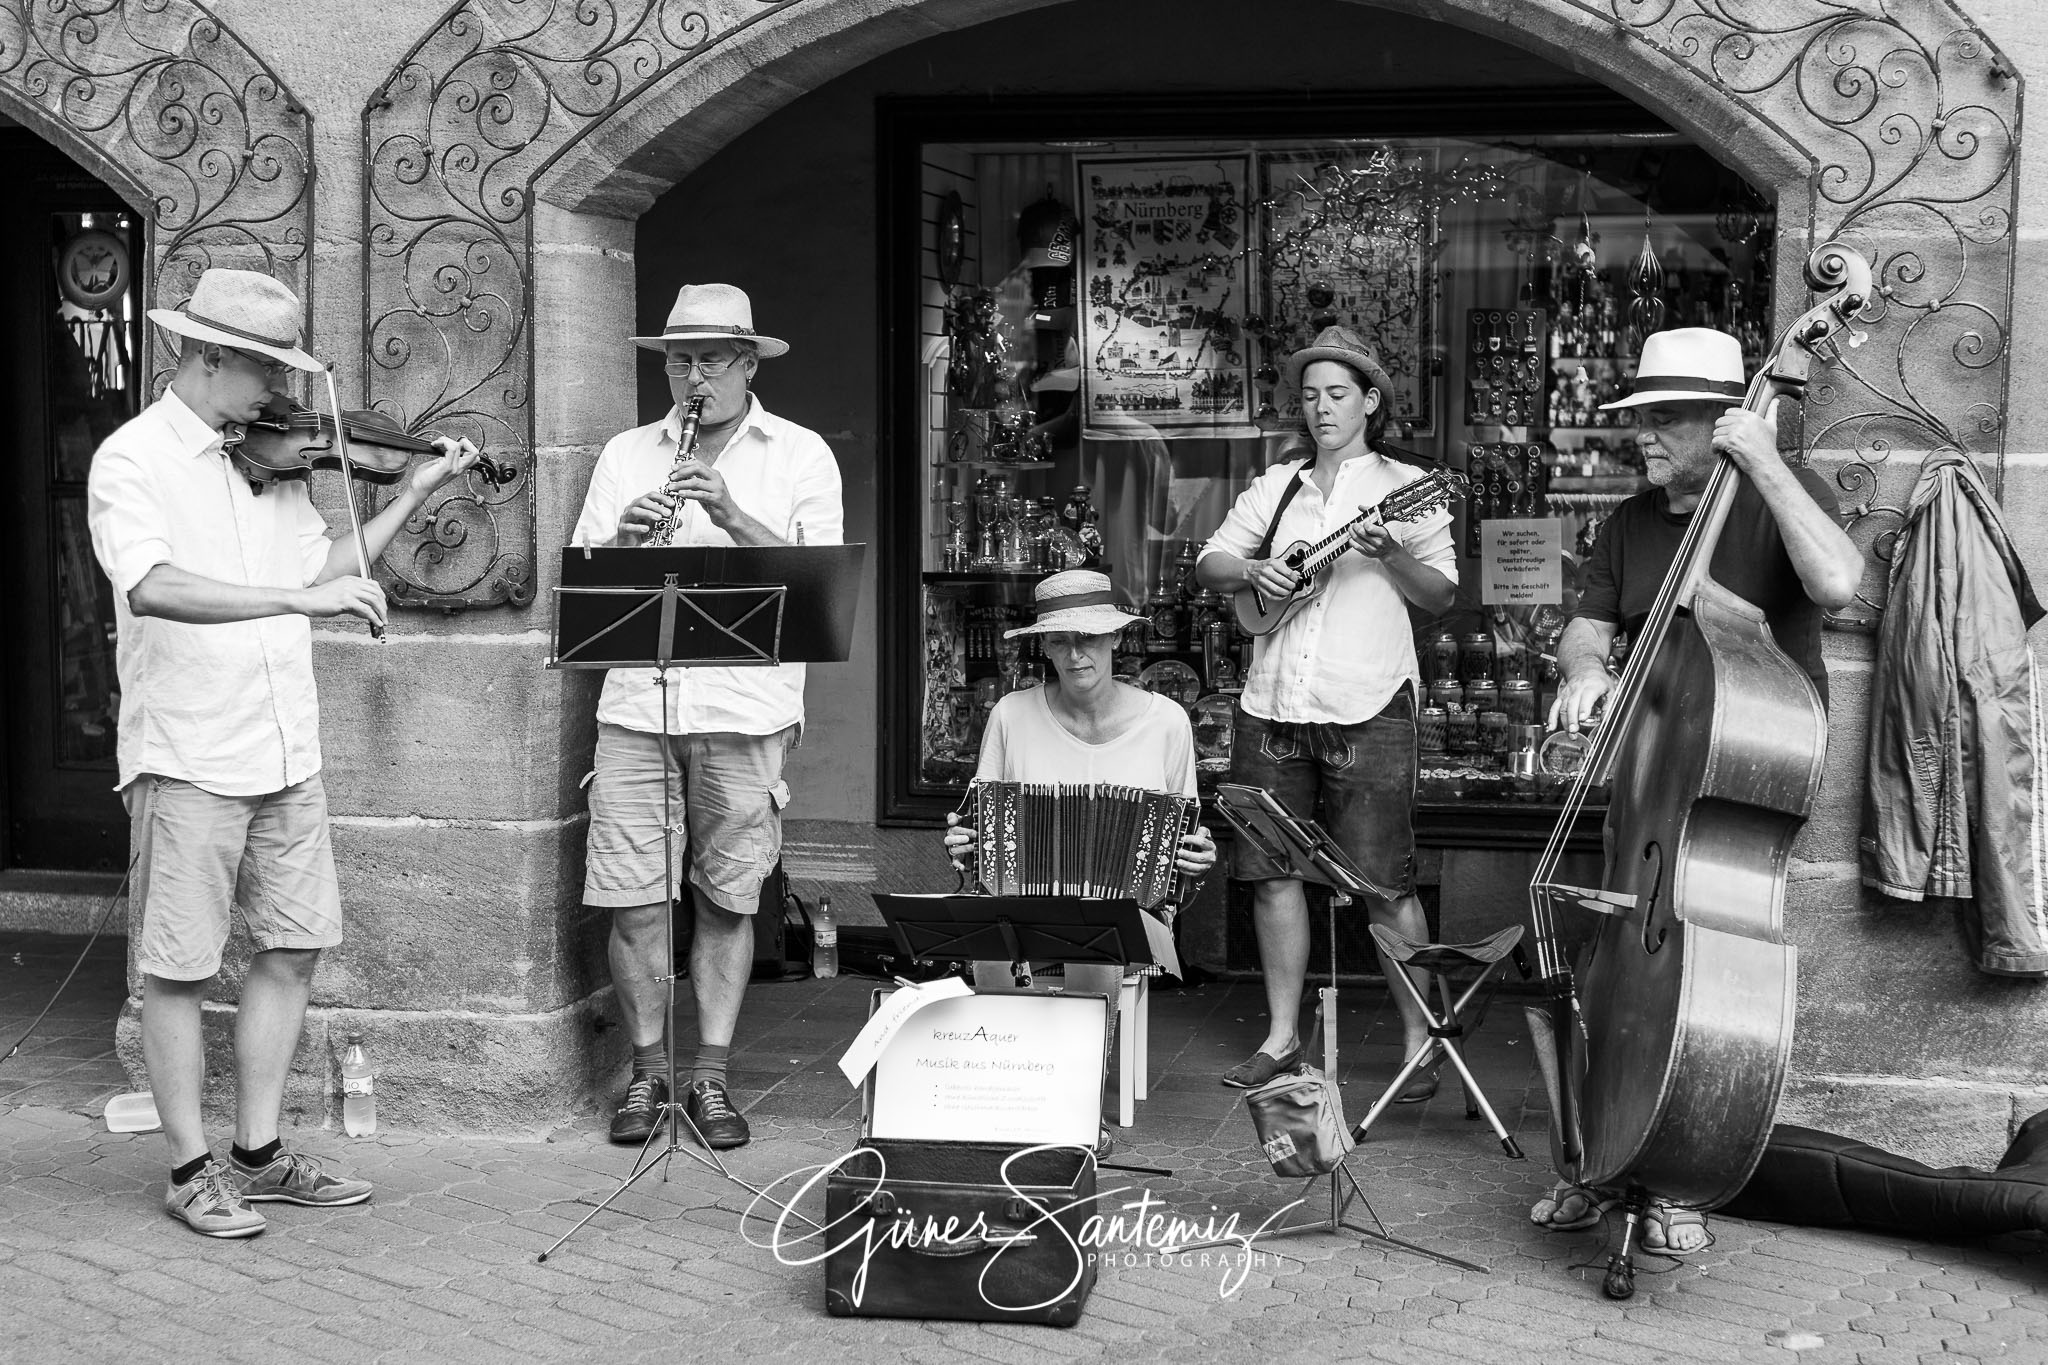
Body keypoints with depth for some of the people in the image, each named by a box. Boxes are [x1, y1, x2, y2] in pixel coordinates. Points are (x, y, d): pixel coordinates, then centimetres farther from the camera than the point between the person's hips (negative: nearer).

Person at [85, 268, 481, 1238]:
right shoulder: (131, 459, -9)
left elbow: (321, 567, 17)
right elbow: (153, 586, -27)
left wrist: (414, 493, 10)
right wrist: (300, 599, -33)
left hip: (286, 753, 7)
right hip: (185, 757, -7)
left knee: (293, 949, 11)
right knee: (179, 968, 4)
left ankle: (259, 1156, 24)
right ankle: (192, 1170, 17)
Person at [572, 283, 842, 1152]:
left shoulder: (800, 454, 8)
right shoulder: (625, 455, 14)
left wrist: (731, 514, -15)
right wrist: (625, 535, -11)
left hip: (745, 707, -2)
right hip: (636, 699, 2)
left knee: (727, 900, 3)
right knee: (631, 898, 0)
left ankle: (711, 1077, 14)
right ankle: (647, 1071, 15)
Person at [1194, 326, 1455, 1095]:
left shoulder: (1406, 489, 5)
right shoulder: (1275, 488, 15)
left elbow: (1441, 596, 0)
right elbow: (1209, 563, 14)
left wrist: (1390, 555, -17)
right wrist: (1252, 571, -6)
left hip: (1367, 712, -4)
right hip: (1272, 706, 4)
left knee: (1385, 885, -6)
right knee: (1270, 873, 7)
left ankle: (1420, 1044, 6)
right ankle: (1282, 1037, 19)